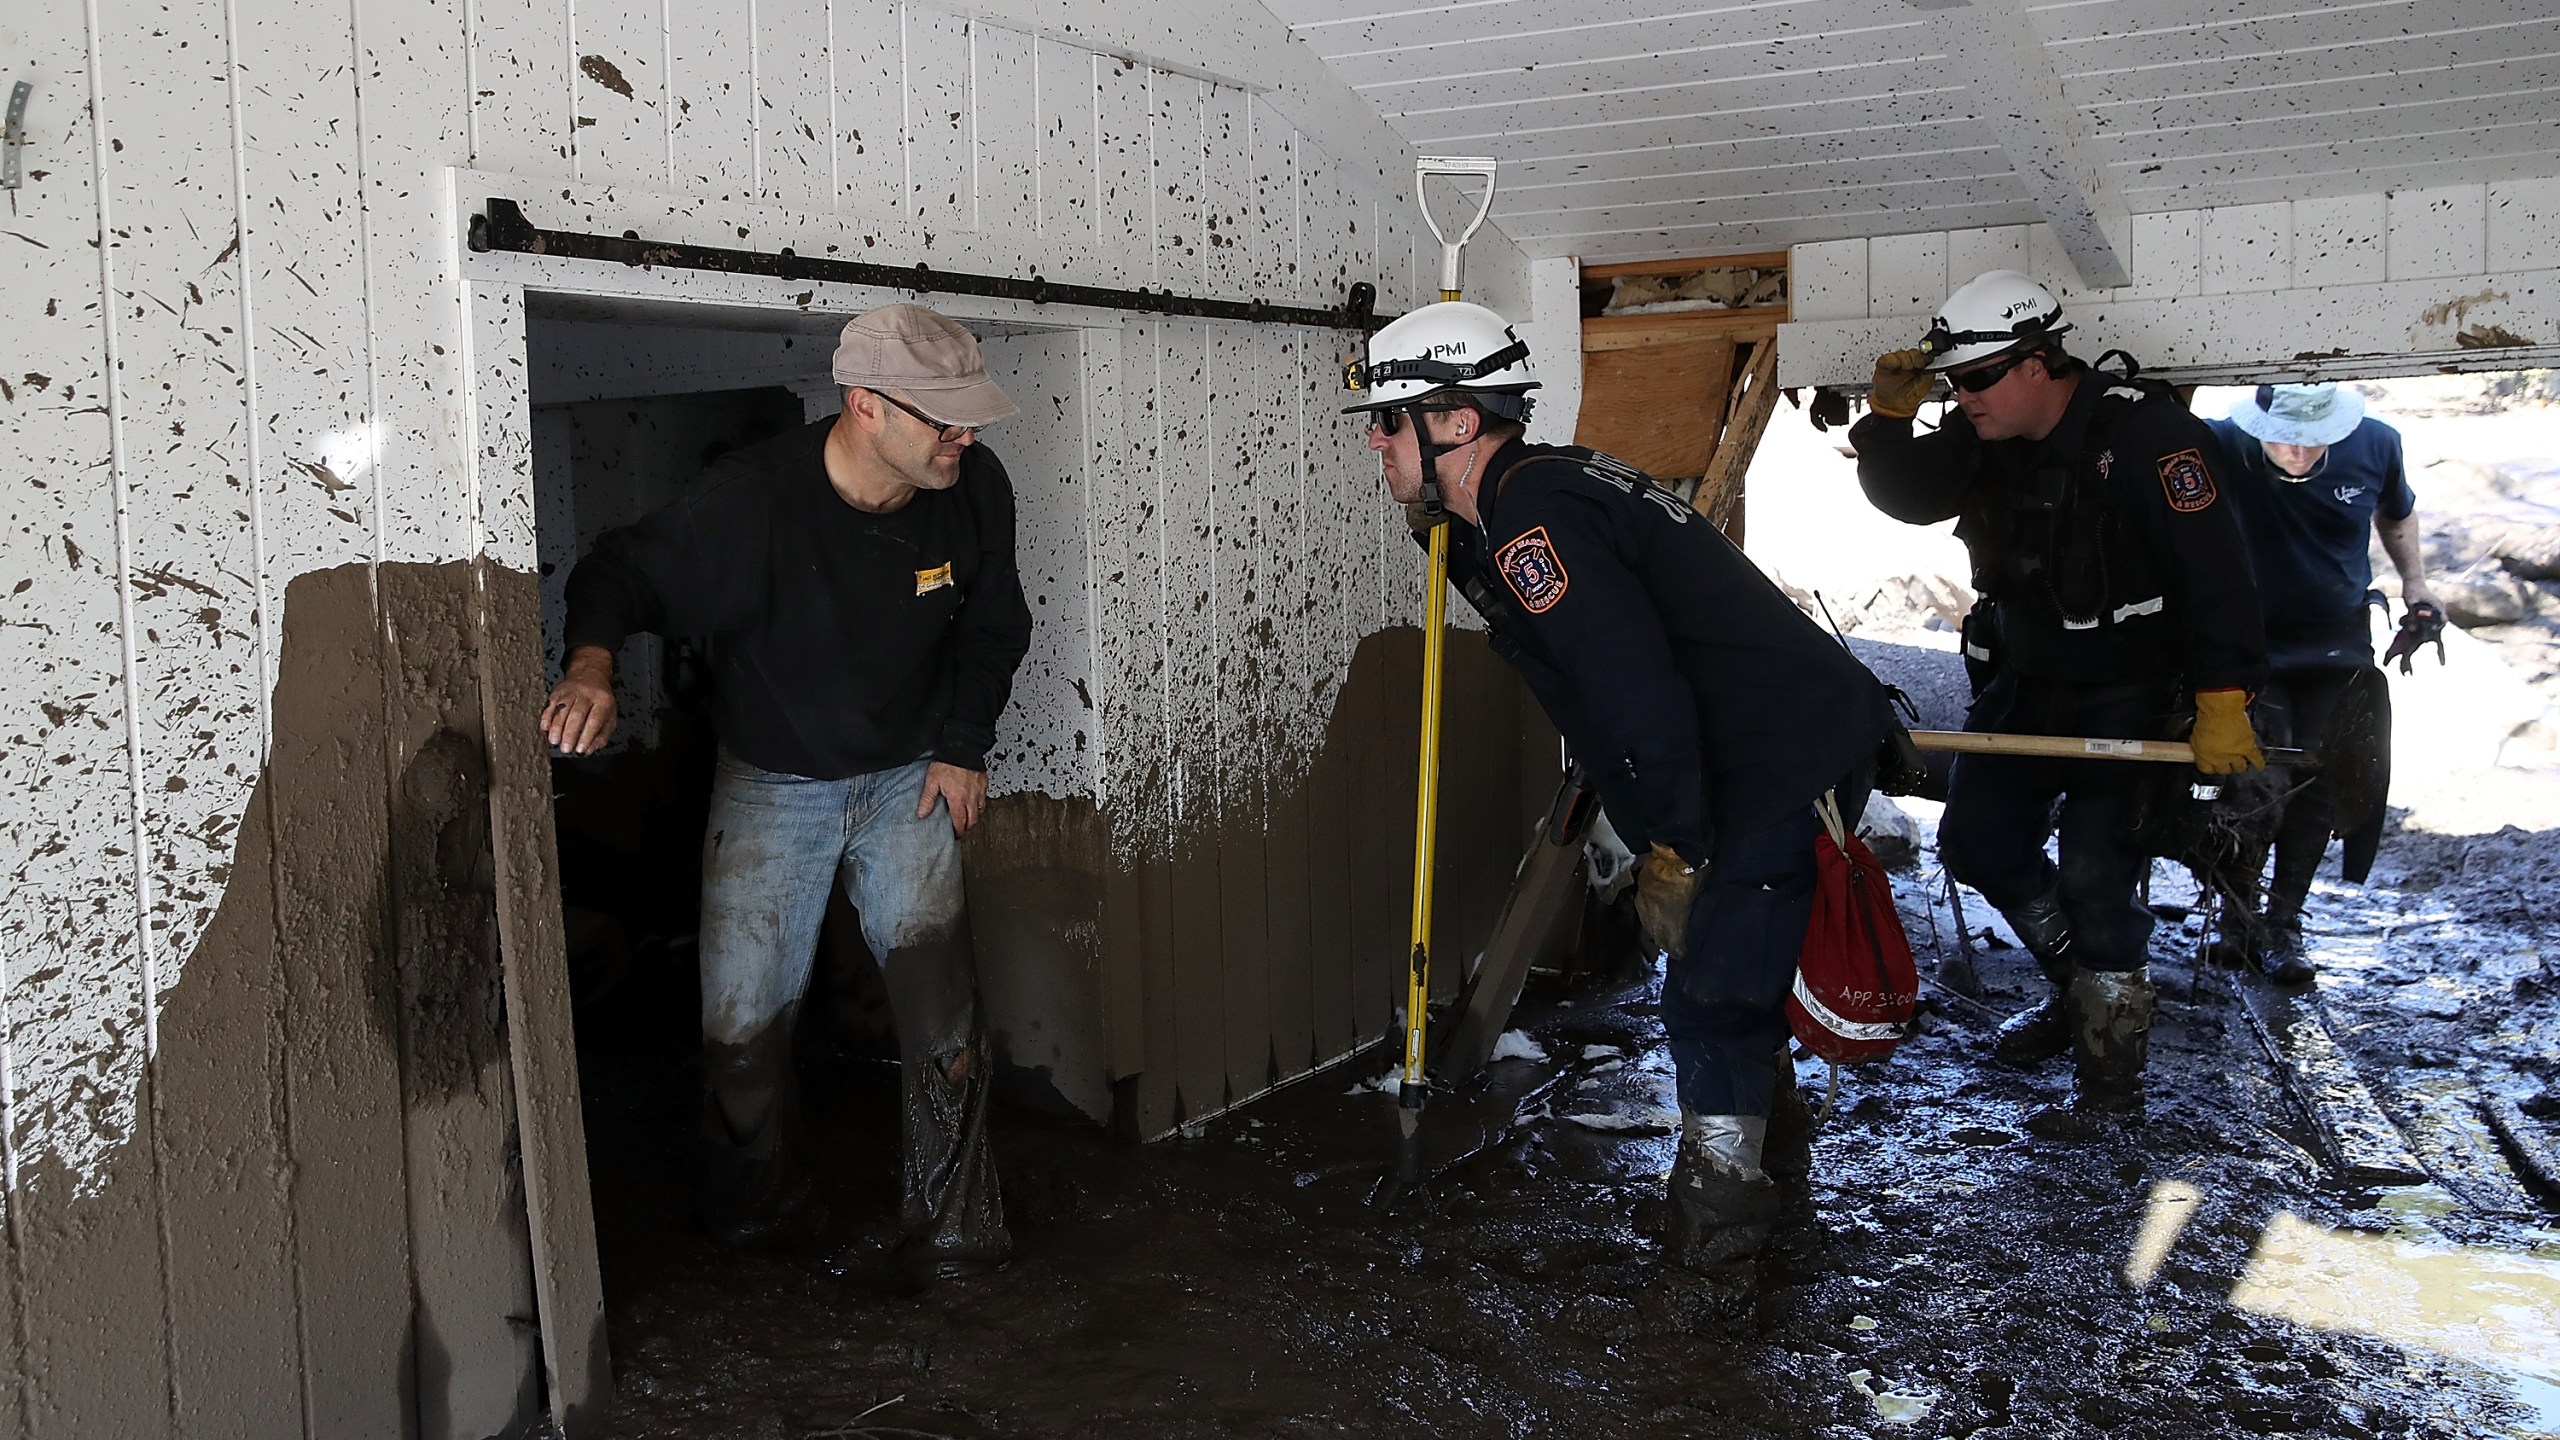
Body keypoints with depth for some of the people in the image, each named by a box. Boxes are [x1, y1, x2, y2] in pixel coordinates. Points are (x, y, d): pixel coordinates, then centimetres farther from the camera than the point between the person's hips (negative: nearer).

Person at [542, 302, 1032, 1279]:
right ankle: (758, 1209, 30)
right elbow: (625, 570, -13)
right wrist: (591, 665, -32)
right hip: (771, 787, -1)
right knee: (743, 1021, 3)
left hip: (908, 780, 2)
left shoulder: (974, 490, -12)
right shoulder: (754, 499, -25)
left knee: (939, 994, -13)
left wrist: (963, 745, 1)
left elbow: (992, 627, 6)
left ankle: (954, 1222, 4)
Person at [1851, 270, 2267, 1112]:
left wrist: (2222, 702, -28)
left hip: (2129, 694, -7)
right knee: (1975, 842, 9)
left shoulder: (2144, 434, -22)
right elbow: (1906, 497, 6)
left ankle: (2110, 1065, 2)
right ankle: (2077, 989, 30)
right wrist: (1890, 416, -12)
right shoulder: (1982, 438, -1)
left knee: (2095, 871, -14)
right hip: (2024, 680, 7)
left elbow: (2215, 570, -24)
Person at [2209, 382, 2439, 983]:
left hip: (2339, 646, 3)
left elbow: (2396, 511, 13)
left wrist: (2415, 584, 4)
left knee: (2319, 787, 4)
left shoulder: (2375, 444, -10)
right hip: (2252, 648, -3)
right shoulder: (2220, 448, -23)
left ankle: (2283, 921, 16)